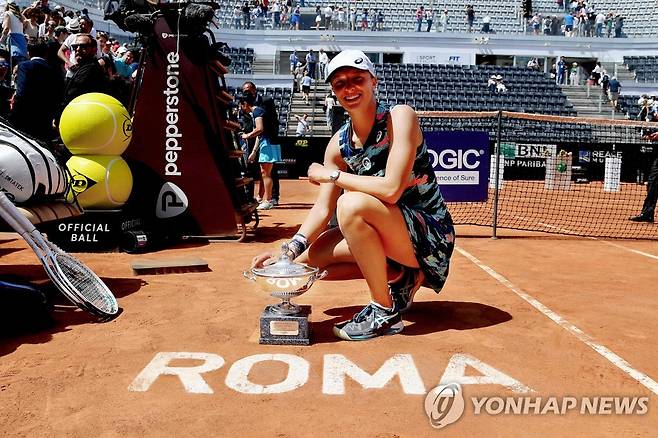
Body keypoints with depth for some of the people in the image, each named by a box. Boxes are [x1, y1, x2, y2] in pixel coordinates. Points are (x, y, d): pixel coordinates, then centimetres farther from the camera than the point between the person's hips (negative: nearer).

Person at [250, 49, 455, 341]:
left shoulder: (400, 117, -16)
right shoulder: (338, 144, 2)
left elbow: (391, 189, -29)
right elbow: (323, 209, -1)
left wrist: (331, 175, -17)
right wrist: (288, 252, -16)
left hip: (432, 237, -7)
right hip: (392, 233, 7)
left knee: (352, 204, -32)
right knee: (307, 258, -2)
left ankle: (384, 312, -17)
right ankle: (400, 277, 8)